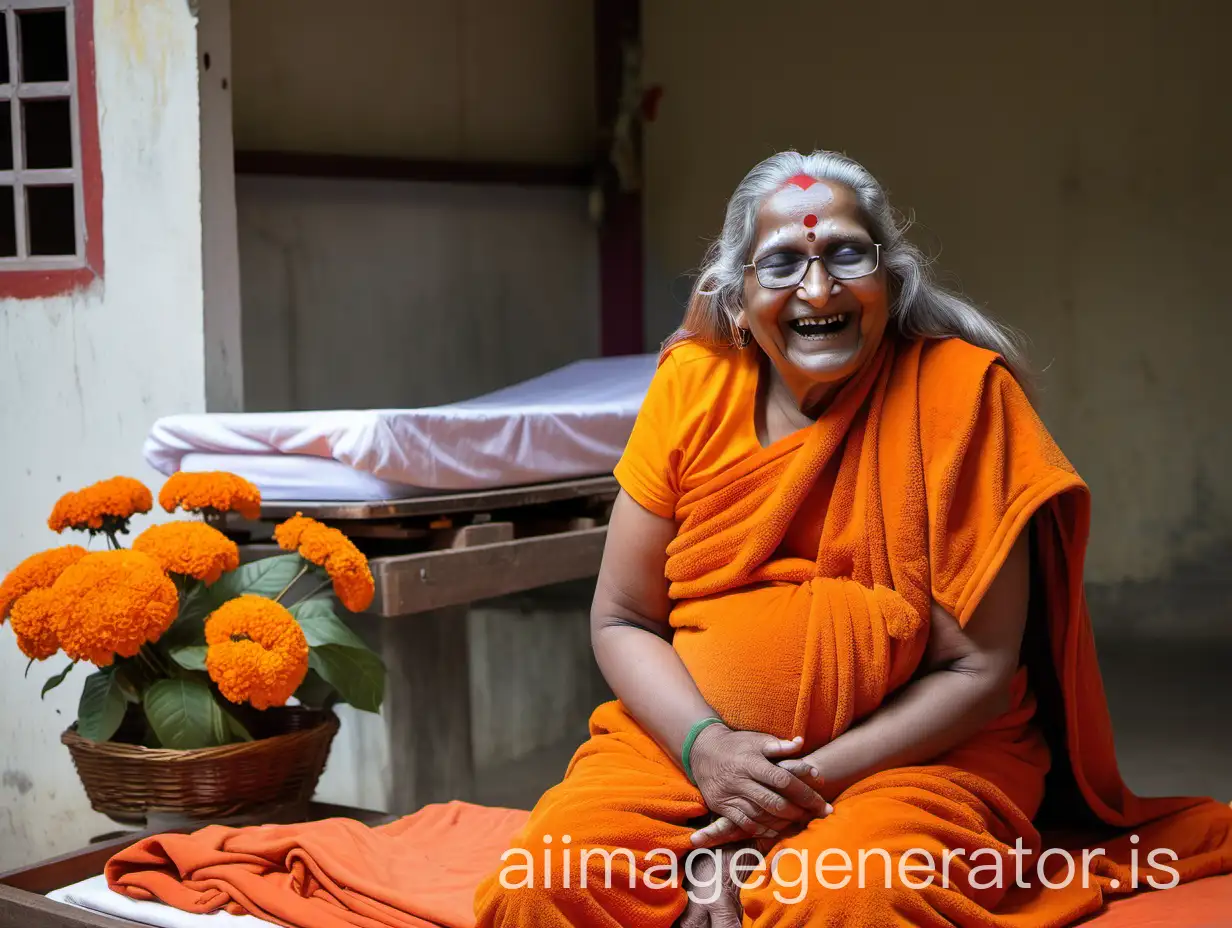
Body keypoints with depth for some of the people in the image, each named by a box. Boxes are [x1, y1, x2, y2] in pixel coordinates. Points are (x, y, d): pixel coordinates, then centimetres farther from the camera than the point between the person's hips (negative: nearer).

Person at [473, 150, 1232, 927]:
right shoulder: (693, 386, 1)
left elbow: (979, 670, -9)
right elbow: (621, 620, 4)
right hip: (690, 740, 3)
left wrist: (809, 782, -16)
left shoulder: (959, 390, -8)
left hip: (917, 753, -2)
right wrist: (706, 746, -15)